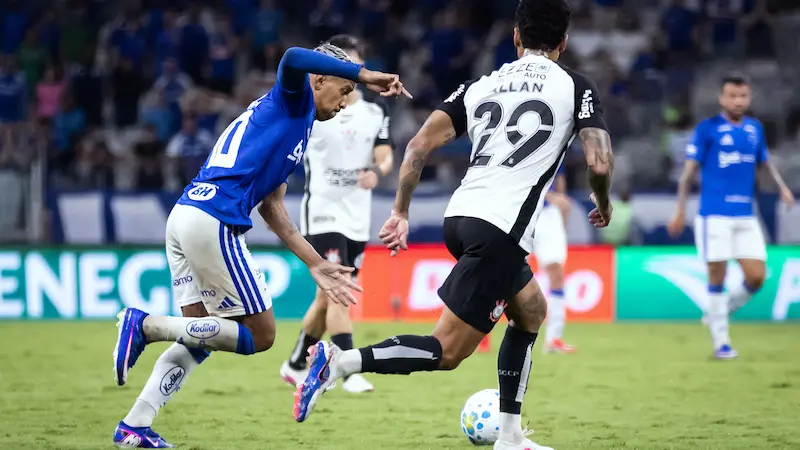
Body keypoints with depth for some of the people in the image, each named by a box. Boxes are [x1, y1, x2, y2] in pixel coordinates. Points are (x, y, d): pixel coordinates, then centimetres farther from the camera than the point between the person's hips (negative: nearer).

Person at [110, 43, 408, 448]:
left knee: (199, 336, 16)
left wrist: (316, 265, 29)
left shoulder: (292, 121, 29)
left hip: (183, 217, 10)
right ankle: (146, 325, -7)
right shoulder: (292, 99, 3)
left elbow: (271, 208, 29)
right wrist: (365, 75, -17)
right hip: (213, 221, -10)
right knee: (259, 334, -1)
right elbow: (294, 58, -22)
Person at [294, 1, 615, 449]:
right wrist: (604, 204, 15)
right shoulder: (577, 87, 4)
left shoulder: (481, 85, 17)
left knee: (531, 311, 27)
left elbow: (419, 146, 8)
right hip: (502, 231, -7)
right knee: (447, 351, -6)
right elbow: (600, 164, -6)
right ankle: (339, 361, -23)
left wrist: (401, 212, 13)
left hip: (461, 216, 7)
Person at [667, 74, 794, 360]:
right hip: (714, 215, -5)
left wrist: (781, 186, 7)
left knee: (756, 277, -2)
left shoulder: (755, 128, 11)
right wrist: (680, 212, -4)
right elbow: (689, 171, -1)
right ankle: (721, 342, 7)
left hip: (746, 217, 5)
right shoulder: (707, 129, -3)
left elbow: (764, 161, 24)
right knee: (717, 277, -3)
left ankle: (717, 313, 22)